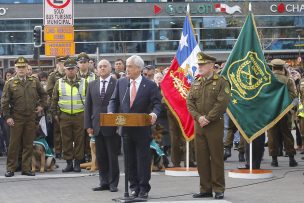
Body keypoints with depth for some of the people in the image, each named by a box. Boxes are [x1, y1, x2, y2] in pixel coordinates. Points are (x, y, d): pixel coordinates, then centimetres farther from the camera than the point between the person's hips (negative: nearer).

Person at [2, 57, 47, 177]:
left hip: (31, 118, 3)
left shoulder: (34, 82, 6)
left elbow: (43, 94, 22)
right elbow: (4, 102, -3)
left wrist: (41, 105, 11)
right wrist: (7, 117, -8)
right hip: (16, 118, -3)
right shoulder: (10, 83, -2)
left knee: (28, 144, 6)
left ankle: (26, 168, 13)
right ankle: (10, 168, 8)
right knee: (14, 144, 0)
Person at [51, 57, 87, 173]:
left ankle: (77, 163, 9)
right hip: (64, 116, 1)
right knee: (66, 140, 3)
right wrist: (55, 113, 6)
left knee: (79, 140, 2)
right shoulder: (59, 83, 6)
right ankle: (69, 163, 10)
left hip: (80, 115, -1)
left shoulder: (83, 82, 5)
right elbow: (54, 99, 11)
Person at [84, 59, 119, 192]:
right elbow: (88, 106, 11)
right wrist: (88, 125, 3)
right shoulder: (92, 85, 11)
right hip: (97, 126, 4)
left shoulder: (117, 84, -3)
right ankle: (104, 182, 15)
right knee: (100, 156, 8)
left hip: (111, 125, -4)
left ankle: (113, 183, 9)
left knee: (112, 156, 1)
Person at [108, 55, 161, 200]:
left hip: (143, 129, -4)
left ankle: (144, 188, 7)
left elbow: (156, 103, -6)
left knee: (143, 159, 0)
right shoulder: (121, 83, 8)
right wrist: (111, 112, -10)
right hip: (126, 128, 4)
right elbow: (114, 101, 9)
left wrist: (154, 113, -27)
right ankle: (134, 187, 17)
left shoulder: (150, 85, -3)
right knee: (130, 159, 9)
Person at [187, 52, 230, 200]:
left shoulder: (221, 82, -4)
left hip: (215, 125, -5)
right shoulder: (196, 83, 13)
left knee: (216, 157, -1)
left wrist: (208, 118, -14)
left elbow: (222, 103, -13)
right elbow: (190, 102, 8)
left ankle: (219, 189, 5)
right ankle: (205, 189, 13)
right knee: (201, 158, 6)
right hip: (199, 125, 5)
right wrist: (198, 117, -8)